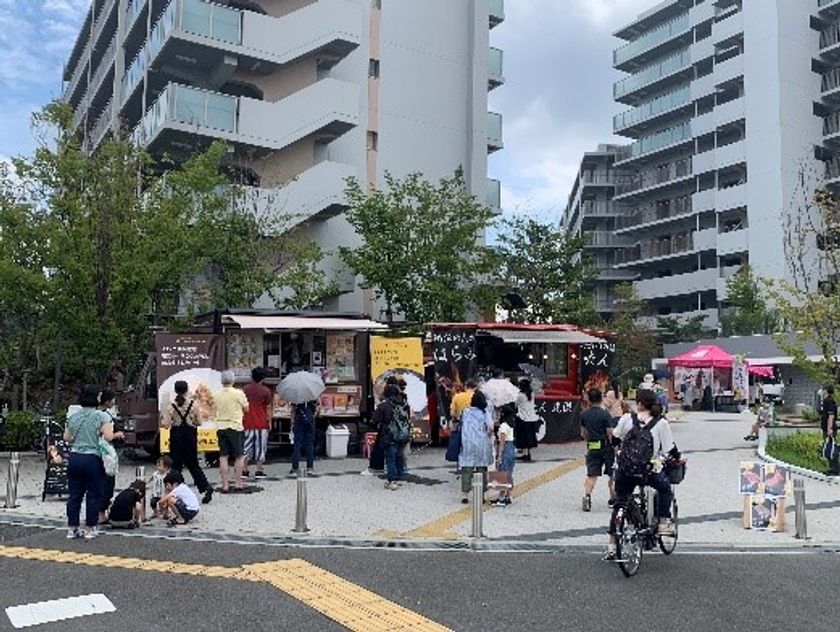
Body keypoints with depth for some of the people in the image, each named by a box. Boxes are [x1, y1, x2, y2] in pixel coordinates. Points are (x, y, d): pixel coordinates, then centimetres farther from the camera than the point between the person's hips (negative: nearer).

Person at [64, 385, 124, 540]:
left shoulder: (73, 416, 8)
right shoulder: (101, 416, -8)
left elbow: (66, 437, 11)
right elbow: (108, 437, -16)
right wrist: (117, 435, 4)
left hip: (74, 457, 5)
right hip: (92, 459, -5)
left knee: (74, 494, 11)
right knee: (93, 494, 5)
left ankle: (72, 528, 17)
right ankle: (90, 529, 9)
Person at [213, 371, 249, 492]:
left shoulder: (216, 395, 1)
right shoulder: (238, 393, -9)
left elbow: (215, 410, 11)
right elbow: (246, 408, 0)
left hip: (221, 426, 3)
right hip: (235, 426, -3)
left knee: (223, 457, 6)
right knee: (239, 456, 8)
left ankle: (225, 485, 7)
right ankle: (238, 483, 8)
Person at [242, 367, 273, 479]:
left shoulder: (245, 390, 3)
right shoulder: (265, 390, -5)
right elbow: (269, 407, -3)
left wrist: (241, 420, 17)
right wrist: (269, 421, 5)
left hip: (248, 423, 2)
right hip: (261, 424, -2)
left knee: (246, 446, 8)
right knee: (260, 447, 4)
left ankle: (244, 470, 7)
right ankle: (259, 471, 4)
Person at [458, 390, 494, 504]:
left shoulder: (466, 412, 3)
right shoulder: (485, 412, -4)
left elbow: (462, 423, 1)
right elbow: (490, 427, -16)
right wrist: (489, 436, 2)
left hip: (467, 444, 1)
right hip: (482, 444, -1)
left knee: (466, 470, 5)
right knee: (482, 469, 10)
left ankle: (465, 494, 2)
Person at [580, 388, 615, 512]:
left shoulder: (584, 414, 3)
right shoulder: (605, 414, -12)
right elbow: (610, 433, -14)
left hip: (592, 447, 3)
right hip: (606, 446, -3)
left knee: (592, 475, 2)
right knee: (612, 474, 15)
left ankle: (587, 495, -21)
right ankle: (613, 498, 24)